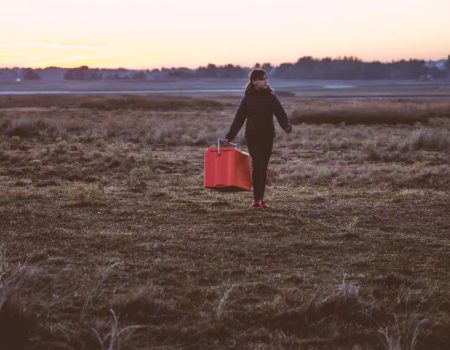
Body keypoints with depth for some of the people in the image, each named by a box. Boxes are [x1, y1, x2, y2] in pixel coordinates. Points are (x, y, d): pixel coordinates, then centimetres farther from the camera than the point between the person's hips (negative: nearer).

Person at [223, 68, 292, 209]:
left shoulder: (270, 97, 2)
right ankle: (257, 198, -12)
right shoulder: (247, 98, 2)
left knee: (263, 167, 6)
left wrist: (286, 126, -27)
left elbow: (281, 113, -5)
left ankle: (260, 199, 14)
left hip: (267, 136, 2)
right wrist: (229, 137, 5)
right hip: (252, 136, -2)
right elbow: (239, 118, 7)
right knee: (257, 164, -14)